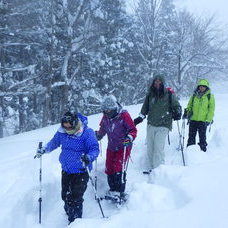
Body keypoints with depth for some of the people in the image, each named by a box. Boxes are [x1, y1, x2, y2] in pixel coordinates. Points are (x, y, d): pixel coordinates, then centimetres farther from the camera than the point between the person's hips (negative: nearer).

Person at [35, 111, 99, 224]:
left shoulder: (87, 133, -17)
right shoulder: (62, 132, -1)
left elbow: (94, 149, -16)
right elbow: (54, 142, 19)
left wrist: (89, 157, -36)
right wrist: (44, 150, 8)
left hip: (81, 172, -5)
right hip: (66, 170, 5)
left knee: (76, 198, -8)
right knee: (66, 196, 10)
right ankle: (69, 214, 33)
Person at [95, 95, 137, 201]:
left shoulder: (124, 115, -17)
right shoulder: (105, 117, 1)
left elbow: (133, 130, -12)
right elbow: (102, 130, 18)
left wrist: (129, 138, -29)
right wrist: (97, 135, 1)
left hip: (123, 147, -6)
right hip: (111, 147, 6)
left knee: (119, 169, -15)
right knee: (109, 169, 5)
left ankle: (120, 192, -6)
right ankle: (113, 189, 21)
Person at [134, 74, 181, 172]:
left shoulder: (169, 94, -2)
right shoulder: (150, 94, 8)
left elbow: (176, 106, 7)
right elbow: (145, 108, 19)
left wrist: (178, 113, -11)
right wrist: (141, 117, 8)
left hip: (163, 126, -5)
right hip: (151, 125, 5)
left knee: (158, 148, -13)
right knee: (150, 148, 9)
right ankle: (151, 168, 21)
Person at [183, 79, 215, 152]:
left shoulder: (210, 96, 2)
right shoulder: (194, 95, 9)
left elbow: (211, 109, -1)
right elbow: (189, 105, 19)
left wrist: (208, 120, -9)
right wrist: (187, 112, -1)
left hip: (203, 120, -3)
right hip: (193, 119, 3)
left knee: (202, 137, -1)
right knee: (191, 136, 8)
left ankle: (203, 150, 9)